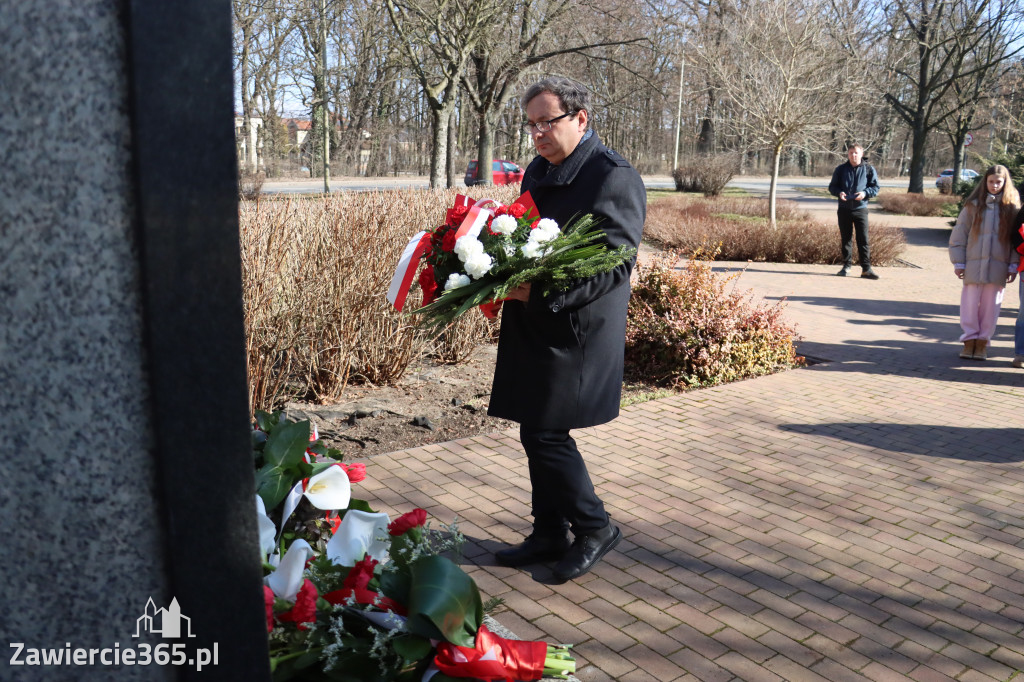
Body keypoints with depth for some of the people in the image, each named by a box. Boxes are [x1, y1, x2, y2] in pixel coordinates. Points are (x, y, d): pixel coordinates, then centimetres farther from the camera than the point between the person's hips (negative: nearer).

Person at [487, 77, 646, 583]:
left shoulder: (614, 177, -13)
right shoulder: (538, 170, 14)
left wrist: (540, 291, -26)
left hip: (576, 333, -8)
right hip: (534, 329, 8)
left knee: (544, 433, -6)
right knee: (539, 435, 14)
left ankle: (595, 528, 16)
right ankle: (550, 534, 29)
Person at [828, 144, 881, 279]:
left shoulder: (869, 169, 2)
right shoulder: (840, 169, 6)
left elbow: (875, 188, 4)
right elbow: (832, 187, 11)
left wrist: (865, 193, -15)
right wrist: (839, 193, -11)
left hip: (860, 209, -2)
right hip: (844, 209, 2)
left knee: (863, 239, -5)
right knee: (845, 239, 8)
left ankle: (866, 269, -3)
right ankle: (846, 265, 18)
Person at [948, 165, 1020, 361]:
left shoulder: (1012, 207, 5)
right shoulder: (974, 205, 3)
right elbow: (959, 233, 4)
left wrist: (1014, 265, 0)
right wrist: (958, 262, 0)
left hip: (998, 265, 0)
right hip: (974, 264, 0)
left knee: (991, 304, 4)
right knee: (970, 302, 1)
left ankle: (983, 341, 13)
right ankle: (970, 339, 12)